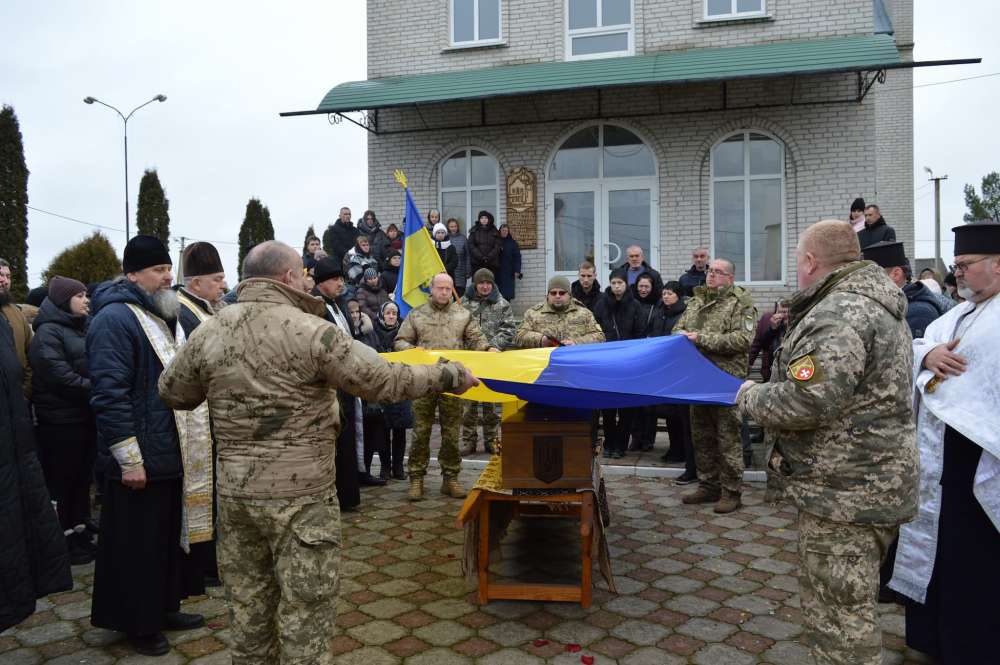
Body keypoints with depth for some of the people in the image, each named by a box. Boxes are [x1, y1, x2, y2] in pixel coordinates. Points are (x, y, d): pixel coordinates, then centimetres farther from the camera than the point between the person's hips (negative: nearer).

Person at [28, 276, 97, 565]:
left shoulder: (79, 329, 16)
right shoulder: (48, 333, -12)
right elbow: (61, 377, -22)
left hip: (84, 416, 8)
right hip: (61, 420, -8)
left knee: (82, 477, 14)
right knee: (61, 480, 2)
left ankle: (79, 531, 25)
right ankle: (62, 541, 13)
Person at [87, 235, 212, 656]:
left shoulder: (163, 317, 14)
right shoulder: (114, 320, -16)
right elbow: (109, 395, -22)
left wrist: (192, 442, 19)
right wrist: (129, 459, -23)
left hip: (172, 455, 9)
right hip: (139, 460, -9)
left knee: (169, 536, 19)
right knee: (138, 543, 5)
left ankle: (163, 607, 34)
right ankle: (136, 622, 22)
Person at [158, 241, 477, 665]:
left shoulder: (207, 334, 0)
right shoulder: (310, 331, -16)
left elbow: (171, 393, 15)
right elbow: (383, 382, -15)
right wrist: (451, 375, -2)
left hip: (234, 493, 6)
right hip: (300, 497, -5)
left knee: (248, 608, 20)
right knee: (304, 613, 7)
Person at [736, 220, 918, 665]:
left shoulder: (839, 316, -21)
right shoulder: (874, 303, 14)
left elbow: (802, 403, -29)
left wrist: (751, 397, -10)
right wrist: (764, 393, 17)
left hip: (846, 491, -11)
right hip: (867, 482, 11)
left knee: (839, 616, 2)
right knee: (840, 604, 23)